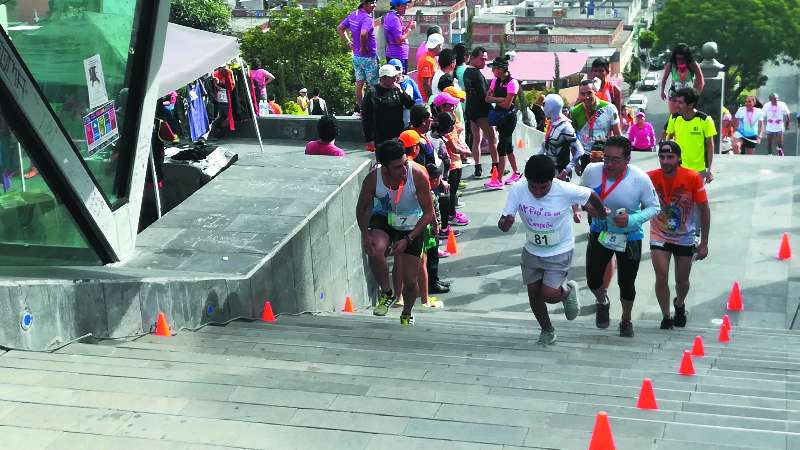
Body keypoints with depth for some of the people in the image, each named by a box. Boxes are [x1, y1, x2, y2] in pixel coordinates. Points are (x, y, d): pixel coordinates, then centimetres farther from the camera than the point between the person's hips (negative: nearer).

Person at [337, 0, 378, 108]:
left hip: (356, 56, 8)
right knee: (374, 85, 2)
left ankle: (360, 107, 21)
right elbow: (363, 34, -39)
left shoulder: (352, 15, 5)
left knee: (359, 83, 14)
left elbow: (339, 28, 14)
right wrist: (363, 47, -23)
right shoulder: (367, 18, -22)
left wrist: (348, 42, 11)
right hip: (369, 57, -8)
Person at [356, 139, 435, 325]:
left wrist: (407, 239, -24)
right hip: (383, 219, 0)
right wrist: (365, 234, -19)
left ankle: (407, 315, 35)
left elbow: (428, 213, -17)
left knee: (410, 280, 2)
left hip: (412, 226, 0)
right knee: (375, 250, -34)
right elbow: (362, 208, -5)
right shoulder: (374, 178, -25)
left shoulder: (418, 175, -28)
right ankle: (387, 293, -9)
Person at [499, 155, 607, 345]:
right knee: (534, 295, 12)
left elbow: (591, 196, -7)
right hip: (532, 251, 3)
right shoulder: (517, 191, -21)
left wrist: (603, 215, 12)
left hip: (559, 253, -3)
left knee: (549, 295, -13)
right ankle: (547, 330, 38)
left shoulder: (566, 190, -27)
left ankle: (568, 291, 23)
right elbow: (503, 225, -19)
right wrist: (505, 222, -44)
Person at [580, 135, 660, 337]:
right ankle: (602, 302, 36)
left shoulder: (640, 179, -24)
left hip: (629, 237, -1)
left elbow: (653, 207, -11)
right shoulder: (592, 171, -19)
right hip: (600, 232, 1)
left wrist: (632, 220, -27)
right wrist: (589, 206, -21)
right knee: (593, 280, -2)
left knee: (626, 283, 9)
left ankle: (626, 320, 39)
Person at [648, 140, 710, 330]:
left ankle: (679, 305, 45)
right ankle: (666, 317, 10)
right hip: (659, 236, 0)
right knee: (661, 277, -11)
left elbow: (704, 210, -10)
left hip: (685, 237, 0)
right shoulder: (650, 178, -18)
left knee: (682, 280, 13)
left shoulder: (693, 178, -19)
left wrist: (704, 243, -8)